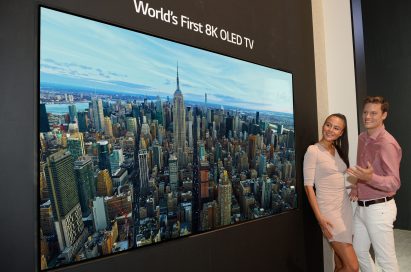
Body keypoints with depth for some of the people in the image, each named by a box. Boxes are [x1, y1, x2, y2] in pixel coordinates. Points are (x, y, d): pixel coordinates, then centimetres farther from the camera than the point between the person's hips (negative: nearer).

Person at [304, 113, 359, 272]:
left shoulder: (339, 150, 10)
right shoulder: (313, 150, -11)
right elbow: (308, 185, -14)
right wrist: (319, 217, -17)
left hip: (345, 206, 7)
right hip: (329, 210, -7)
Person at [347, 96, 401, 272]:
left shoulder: (387, 143, -18)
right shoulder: (362, 138, 7)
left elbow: (394, 183, -22)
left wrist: (370, 178, -40)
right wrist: (356, 188, 6)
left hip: (379, 208, -8)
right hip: (361, 207, 8)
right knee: (359, 251, 19)